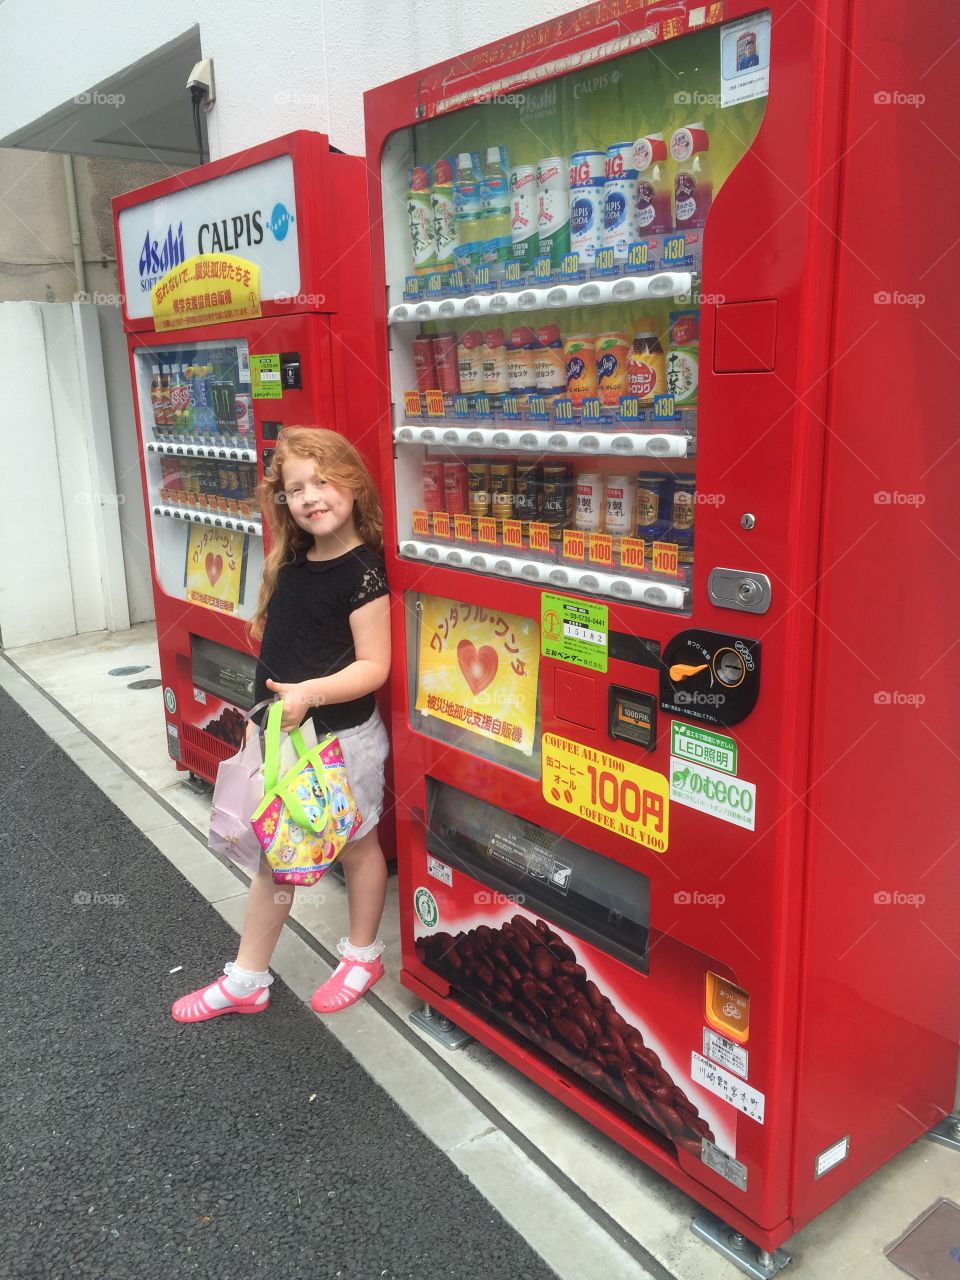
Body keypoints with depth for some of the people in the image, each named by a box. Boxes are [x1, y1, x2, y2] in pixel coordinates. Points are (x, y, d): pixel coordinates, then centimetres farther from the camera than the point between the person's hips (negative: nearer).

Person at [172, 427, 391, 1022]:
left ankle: (363, 956, 37)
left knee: (357, 846, 15)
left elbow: (373, 666, -21)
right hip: (284, 734, 7)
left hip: (344, 737, -7)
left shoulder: (363, 571, -18)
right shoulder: (291, 563, 4)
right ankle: (246, 979, 30)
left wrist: (310, 692, -33)